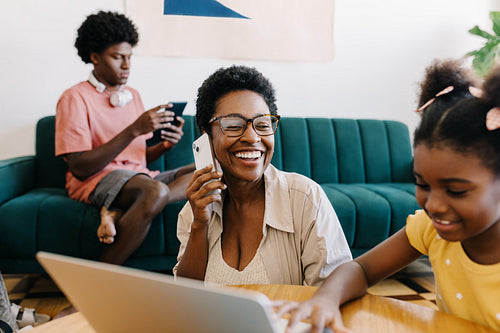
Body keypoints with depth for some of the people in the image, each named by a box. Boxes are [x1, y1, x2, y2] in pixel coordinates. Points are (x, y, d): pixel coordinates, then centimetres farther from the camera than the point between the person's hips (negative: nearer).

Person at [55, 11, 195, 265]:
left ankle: (119, 213, -25)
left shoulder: (133, 95, 17)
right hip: (95, 180, -7)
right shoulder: (75, 98, -3)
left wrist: (164, 145, -5)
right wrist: (134, 130, -19)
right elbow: (80, 168, -13)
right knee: (156, 191, -37)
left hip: (139, 175, 7)